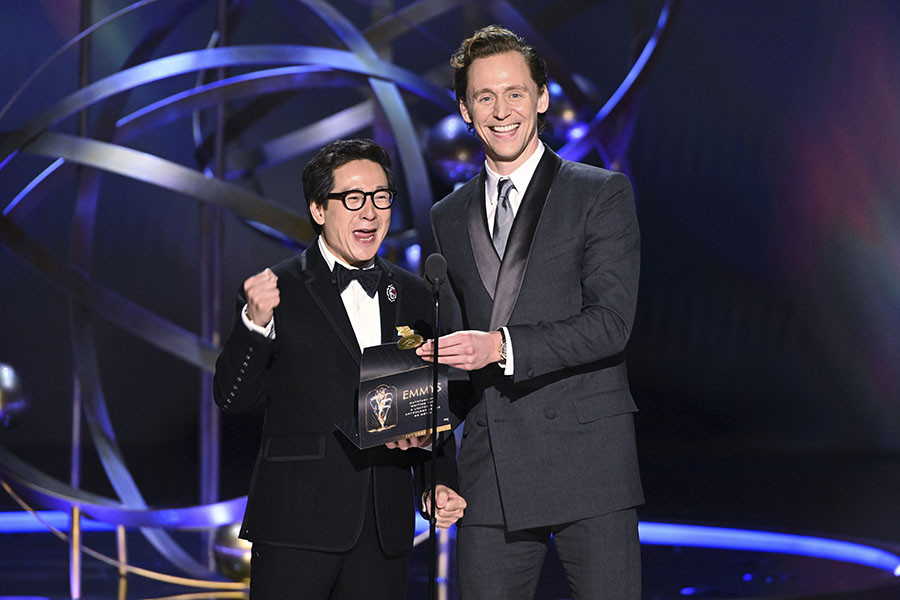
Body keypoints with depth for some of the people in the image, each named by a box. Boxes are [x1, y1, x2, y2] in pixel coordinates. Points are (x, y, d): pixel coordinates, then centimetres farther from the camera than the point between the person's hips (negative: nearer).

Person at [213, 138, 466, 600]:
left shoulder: (413, 296, 12)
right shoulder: (279, 290, -1)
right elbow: (232, 398, -6)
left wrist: (441, 481, 6)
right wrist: (255, 322, -20)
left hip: (385, 527, 4)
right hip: (296, 524, -4)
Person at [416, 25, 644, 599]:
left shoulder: (601, 192, 1)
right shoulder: (448, 217, 16)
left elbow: (610, 322, -10)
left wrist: (502, 347, -20)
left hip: (586, 459, -4)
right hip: (491, 471, 4)